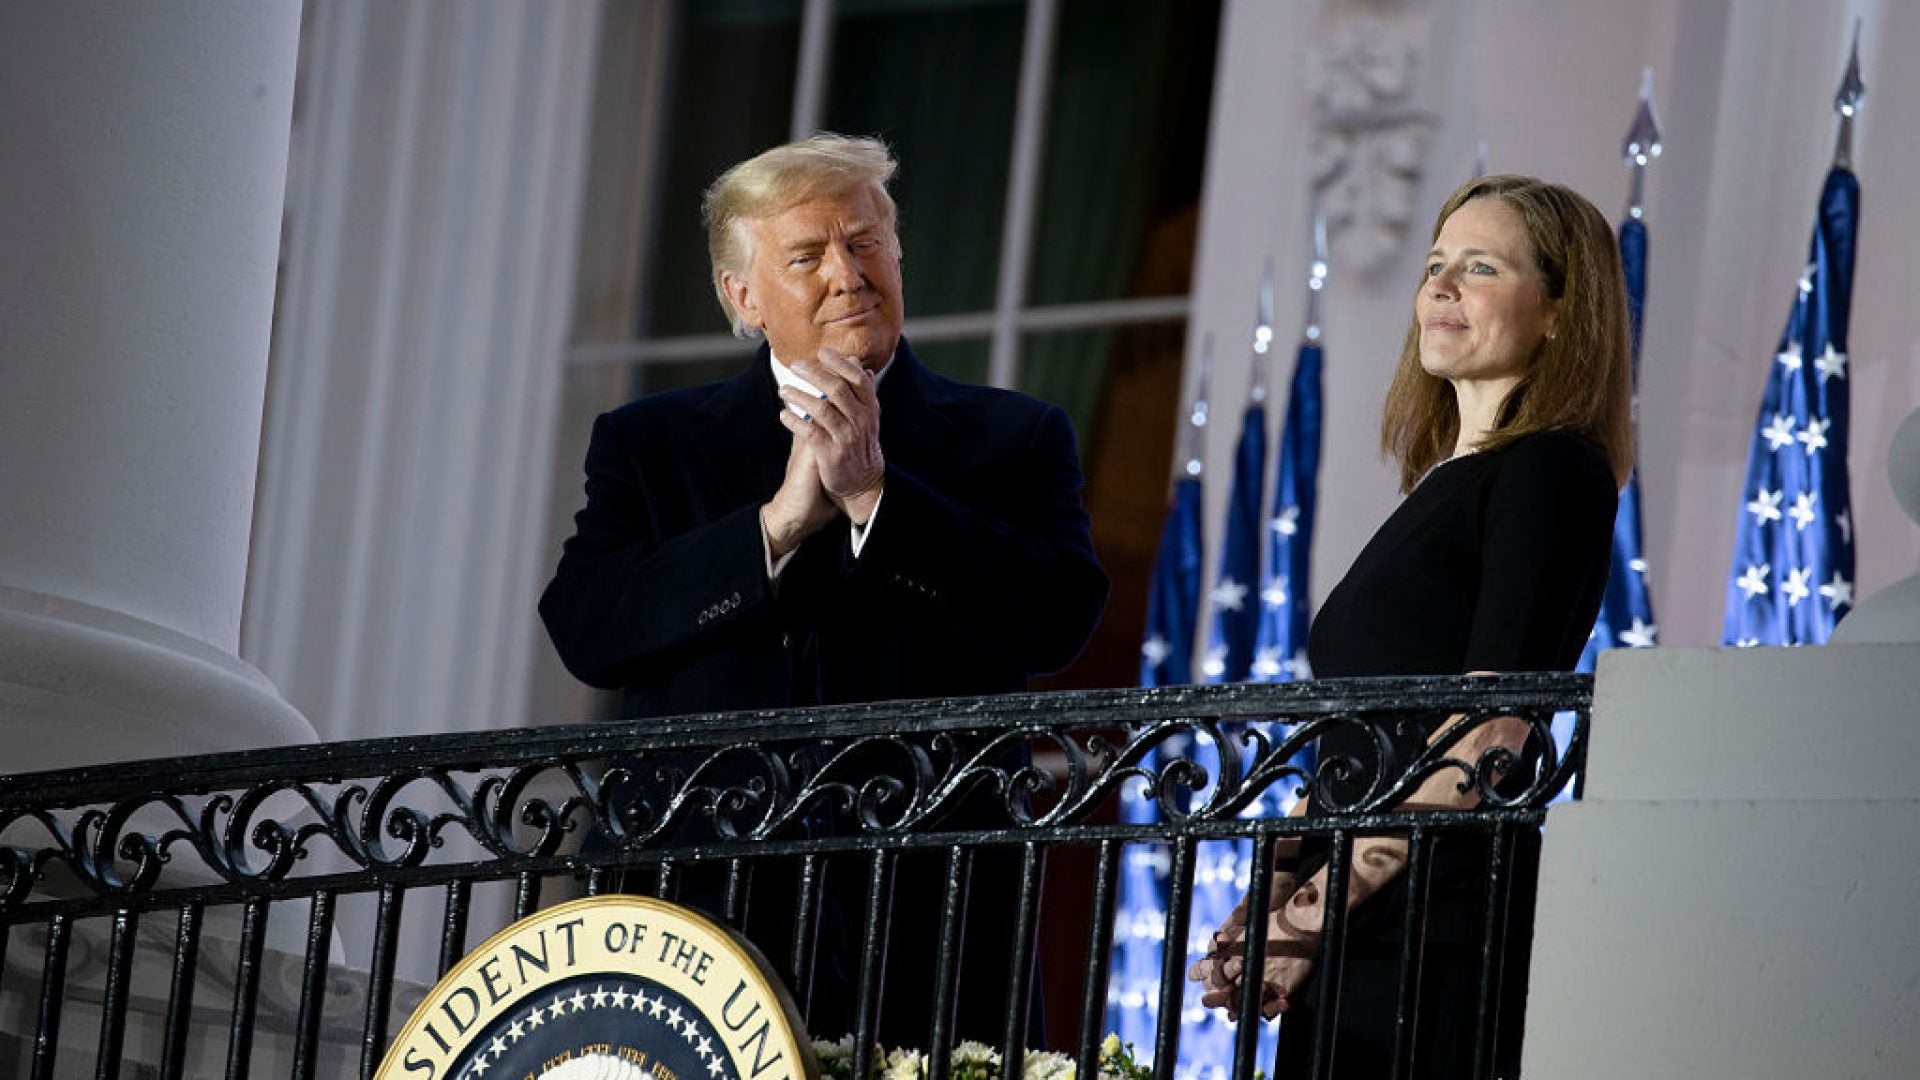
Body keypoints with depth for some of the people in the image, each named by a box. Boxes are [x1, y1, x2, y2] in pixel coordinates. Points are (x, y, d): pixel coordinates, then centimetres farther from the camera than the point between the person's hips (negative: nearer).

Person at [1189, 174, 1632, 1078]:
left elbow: (1486, 733, -14)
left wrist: (1325, 899, -16)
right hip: (1352, 939, 8)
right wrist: (1272, 903, 8)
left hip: (1440, 927, -8)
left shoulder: (1550, 471, -4)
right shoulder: (1440, 489, 22)